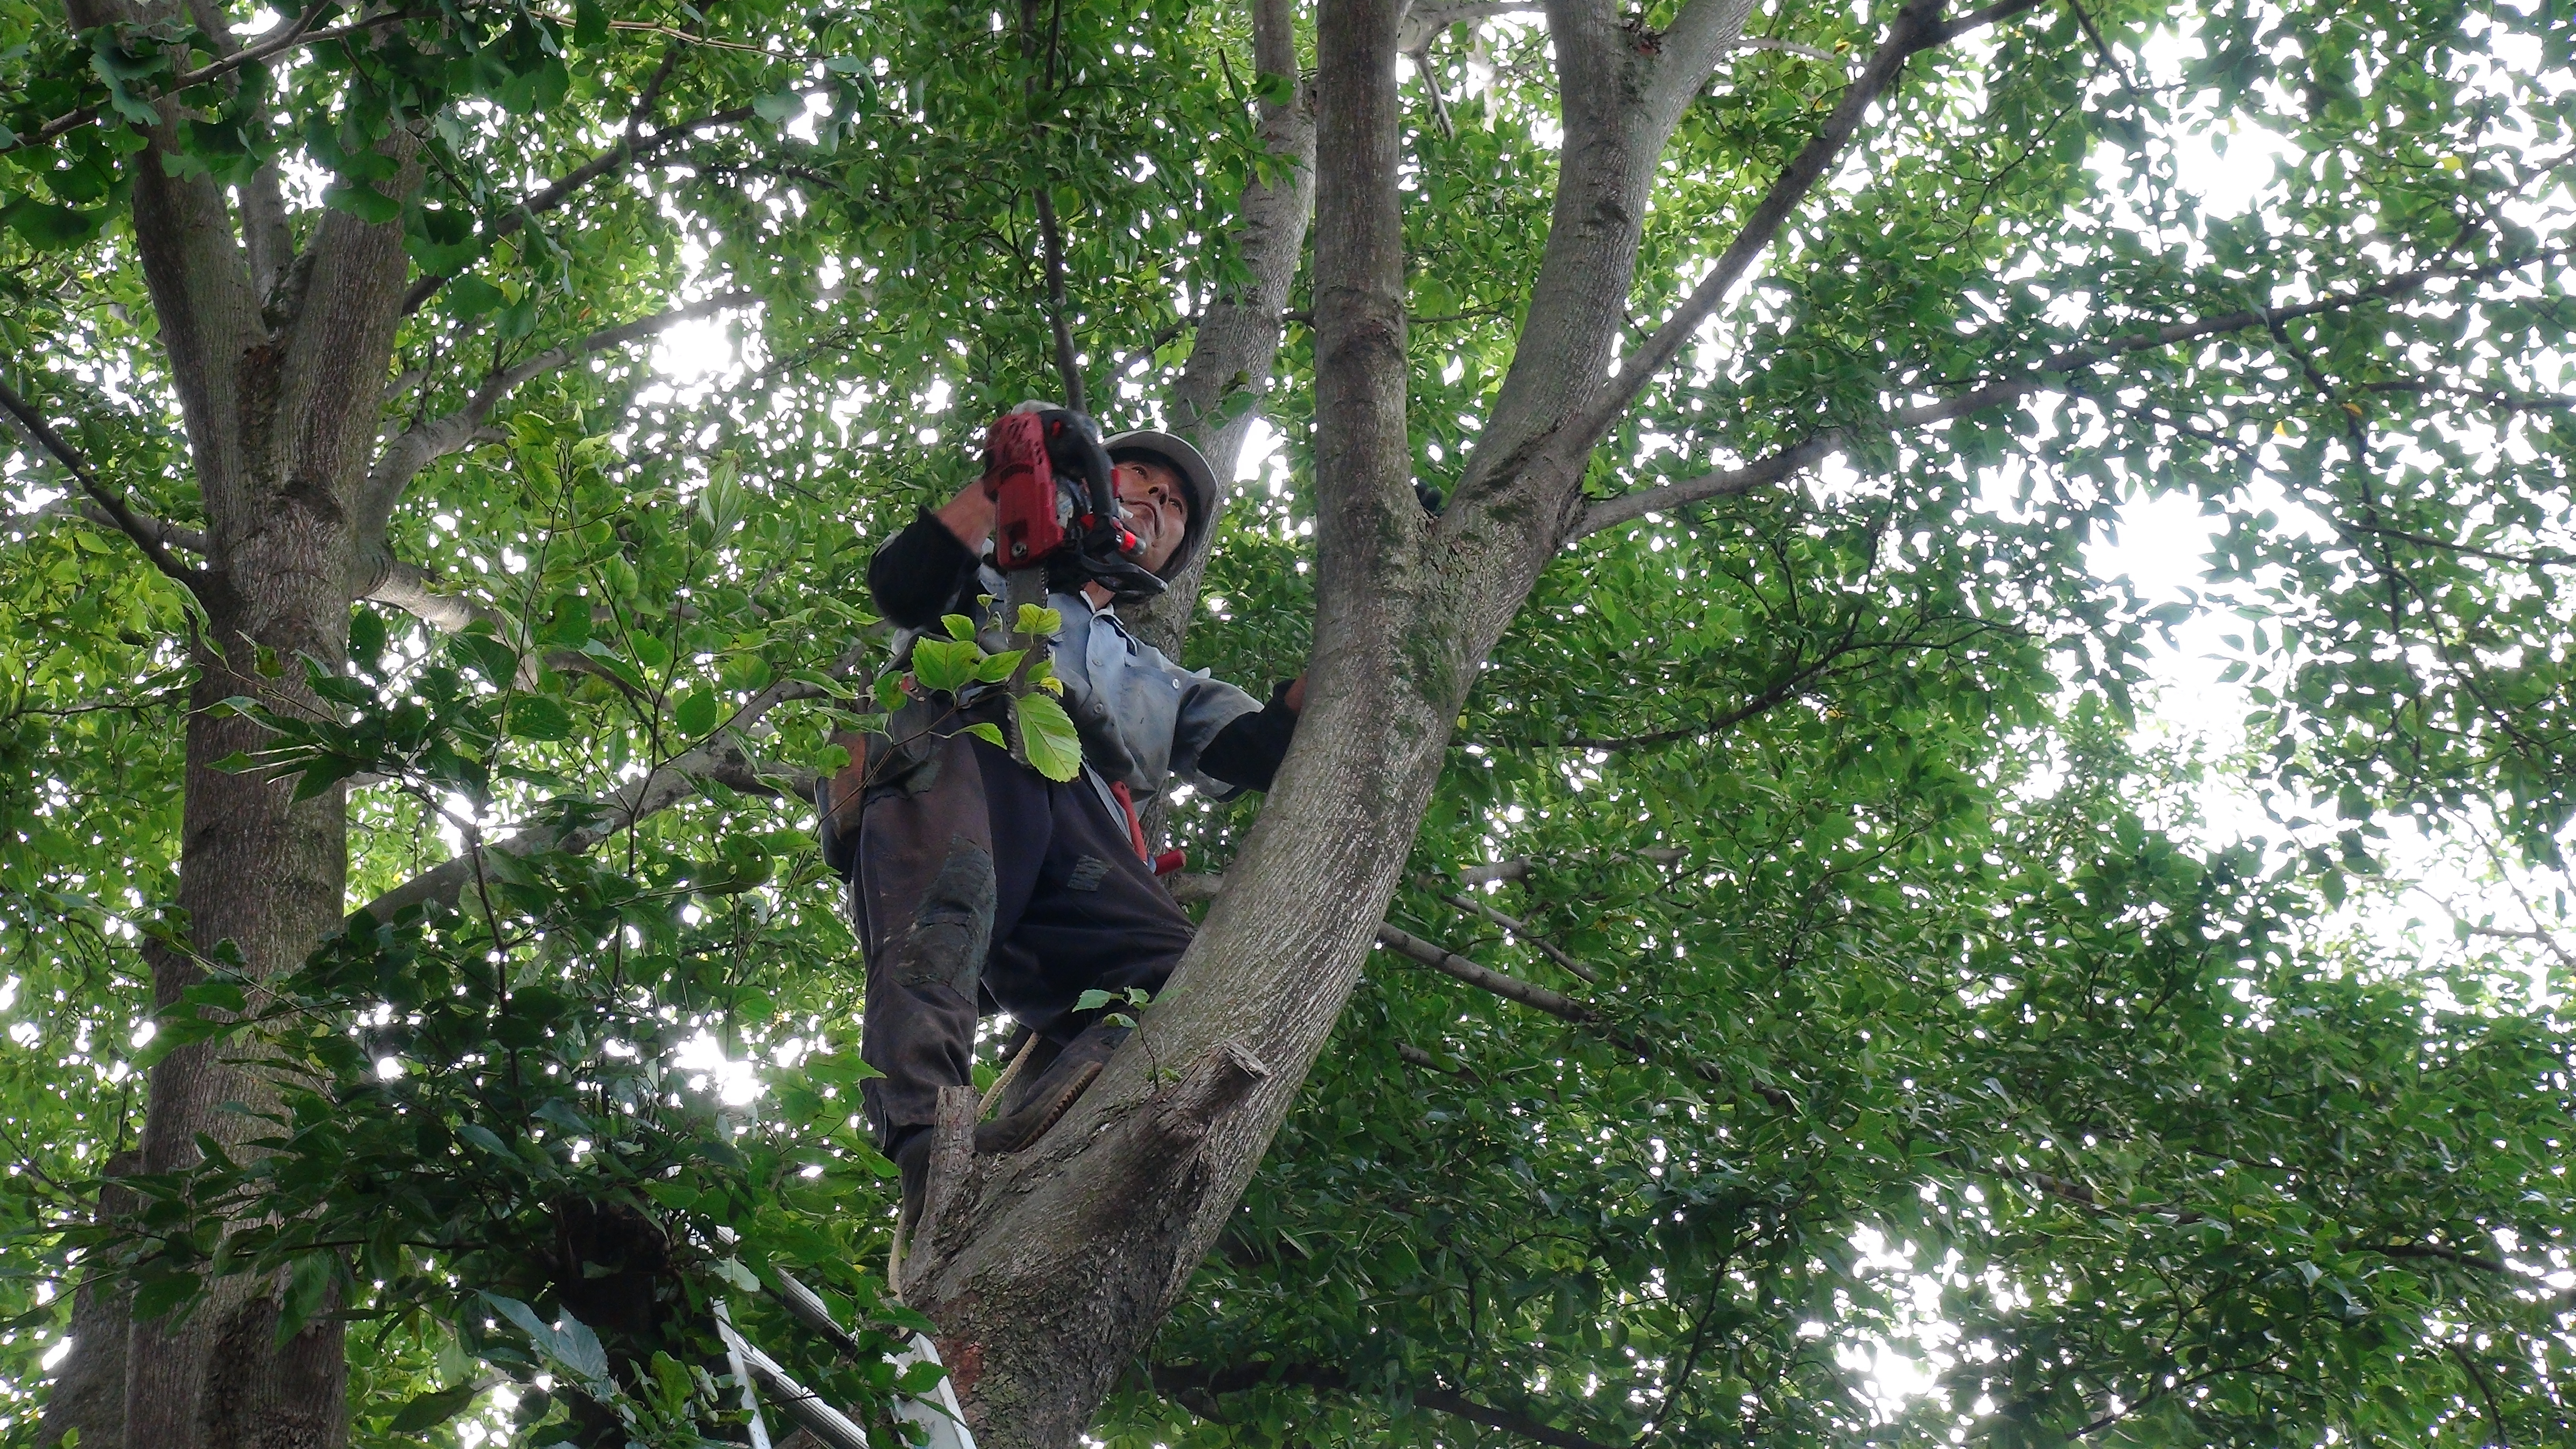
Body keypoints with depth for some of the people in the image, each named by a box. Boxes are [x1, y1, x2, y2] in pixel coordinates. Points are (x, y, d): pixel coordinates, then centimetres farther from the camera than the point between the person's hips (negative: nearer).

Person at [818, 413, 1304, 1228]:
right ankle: (927, 1147, -56)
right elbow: (900, 585, 16)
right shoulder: (989, 582, 40)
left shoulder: (1164, 685, 46)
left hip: (1086, 835, 3)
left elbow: (1259, 749, 26)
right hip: (959, 760, -3)